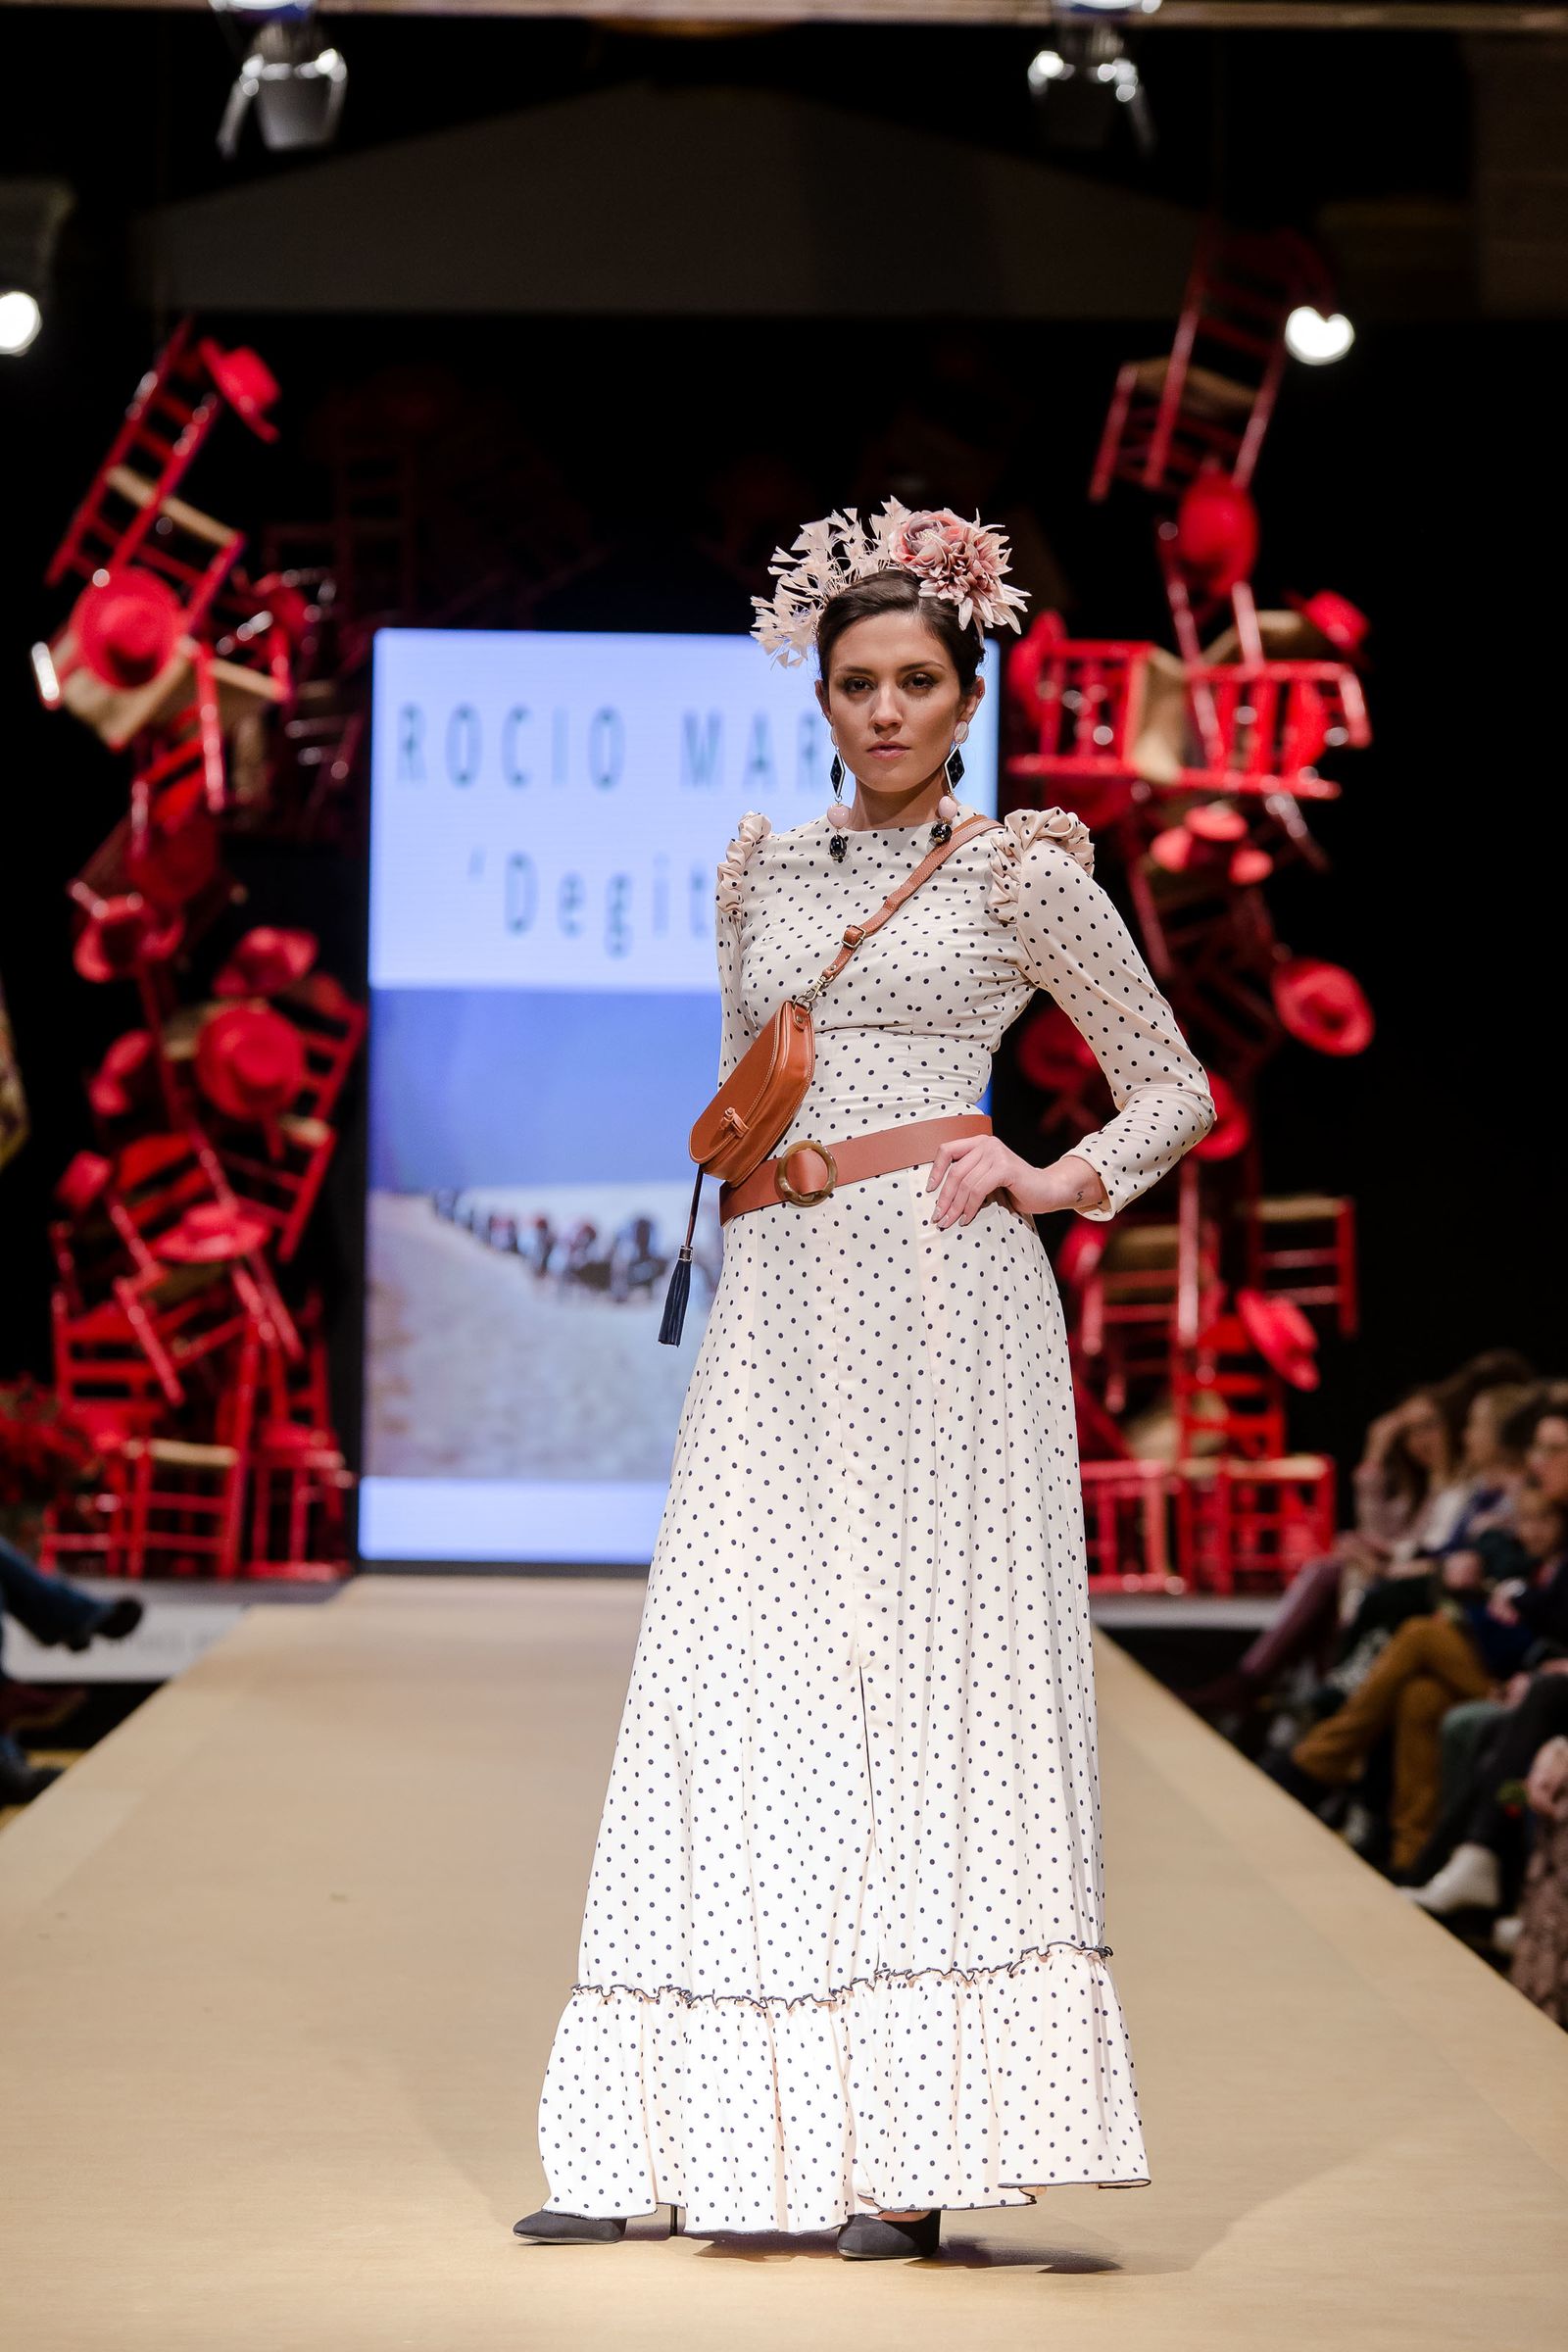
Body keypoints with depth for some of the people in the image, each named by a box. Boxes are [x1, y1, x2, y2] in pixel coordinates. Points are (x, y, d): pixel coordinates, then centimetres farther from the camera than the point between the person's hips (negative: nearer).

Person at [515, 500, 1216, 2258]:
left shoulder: (1023, 873, 3)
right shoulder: (760, 867, 15)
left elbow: (1173, 1088, 8)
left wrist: (1055, 1184, -6)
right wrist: (754, 1173, 15)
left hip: (942, 1294, -4)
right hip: (782, 1308, 4)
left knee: (931, 1681, -6)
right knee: (735, 1688, 0)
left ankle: (913, 2153, -5)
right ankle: (665, 2145, 2)